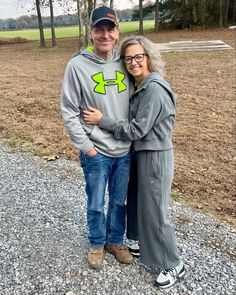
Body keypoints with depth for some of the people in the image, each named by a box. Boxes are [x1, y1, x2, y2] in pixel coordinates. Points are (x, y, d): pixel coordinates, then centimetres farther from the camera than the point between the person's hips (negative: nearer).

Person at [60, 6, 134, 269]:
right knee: (96, 205, 13)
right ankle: (97, 244, 39)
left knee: (119, 201, 18)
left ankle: (115, 241, 41)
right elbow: (69, 111, -8)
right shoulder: (77, 65, -11)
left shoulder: (123, 62, 0)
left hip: (125, 150, 3)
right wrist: (85, 146, -11)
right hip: (96, 153, -3)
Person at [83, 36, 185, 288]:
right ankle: (149, 248, 42)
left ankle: (174, 265, 22)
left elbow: (136, 130, -22)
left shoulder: (154, 89, -21)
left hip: (155, 156, -9)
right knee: (141, 204, 21)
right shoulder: (140, 86, 8)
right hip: (142, 153, 9)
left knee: (154, 211, 3)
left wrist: (101, 120, -16)